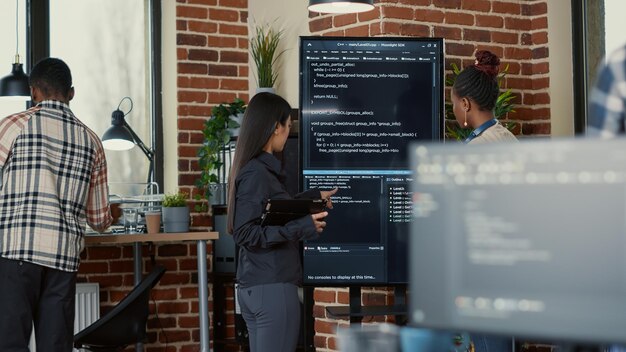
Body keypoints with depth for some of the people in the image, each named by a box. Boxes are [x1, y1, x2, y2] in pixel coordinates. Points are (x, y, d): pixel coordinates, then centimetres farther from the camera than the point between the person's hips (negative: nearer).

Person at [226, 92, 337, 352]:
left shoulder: (259, 168, 12)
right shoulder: (256, 173, -16)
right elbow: (245, 234, -20)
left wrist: (314, 196, 36)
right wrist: (300, 228, -23)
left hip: (254, 287, 10)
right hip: (272, 288, -10)